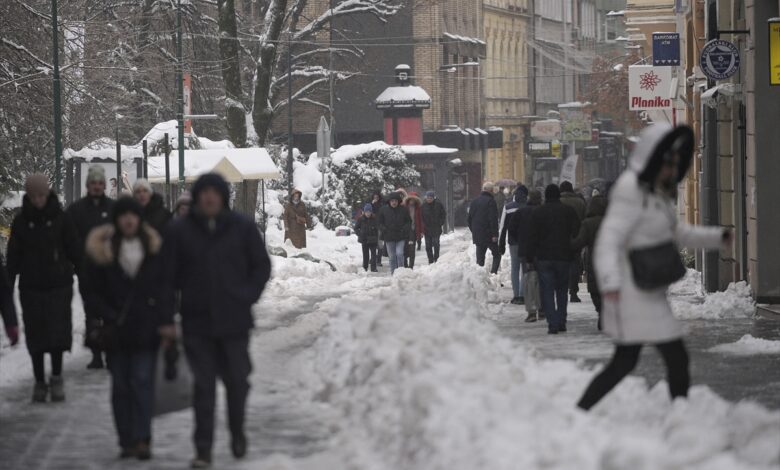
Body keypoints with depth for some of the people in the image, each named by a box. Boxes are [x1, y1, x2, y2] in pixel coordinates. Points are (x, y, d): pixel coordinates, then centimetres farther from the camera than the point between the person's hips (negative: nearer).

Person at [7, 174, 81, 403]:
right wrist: (9, 283, -3)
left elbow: (75, 251, 2)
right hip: (31, 287, 1)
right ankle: (39, 381, 14)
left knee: (58, 331, -6)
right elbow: (13, 256, 3)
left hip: (58, 284, -1)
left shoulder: (60, 219, -1)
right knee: (35, 335, 3)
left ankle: (56, 377, 11)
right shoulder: (21, 221, 2)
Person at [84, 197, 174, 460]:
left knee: (142, 381, -8)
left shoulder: (154, 247, 5)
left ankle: (142, 439, -10)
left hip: (146, 328, -1)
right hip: (116, 329, 1)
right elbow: (93, 292, 3)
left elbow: (165, 287, 7)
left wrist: (166, 321, -3)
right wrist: (110, 317, -9)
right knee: (120, 385, 4)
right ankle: (127, 441, 10)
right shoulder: (102, 249, 1)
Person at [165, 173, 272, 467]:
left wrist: (248, 296, -3)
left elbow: (261, 265, 9)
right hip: (197, 321, -1)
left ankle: (237, 434, 30)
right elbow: (170, 274, 3)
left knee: (237, 379, 7)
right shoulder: (180, 230, 1)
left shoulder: (242, 228, 2)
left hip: (234, 320, 1)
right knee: (203, 385, -1)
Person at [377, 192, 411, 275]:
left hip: (401, 237, -1)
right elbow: (380, 223, 10)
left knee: (399, 254, -16)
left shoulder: (403, 210, 2)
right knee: (392, 257, 6)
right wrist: (384, 230, -6)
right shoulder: (384, 210, 3)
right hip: (389, 238, 1)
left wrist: (405, 229, -6)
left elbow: (409, 221, 10)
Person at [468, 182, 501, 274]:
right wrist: (494, 234, -15)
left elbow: (470, 219, 17)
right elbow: (493, 219, -17)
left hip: (477, 235, 6)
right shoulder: (490, 201, -11)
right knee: (497, 255, 4)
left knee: (480, 257, 10)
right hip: (489, 235, -6)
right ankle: (493, 272, -12)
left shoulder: (474, 201, 11)